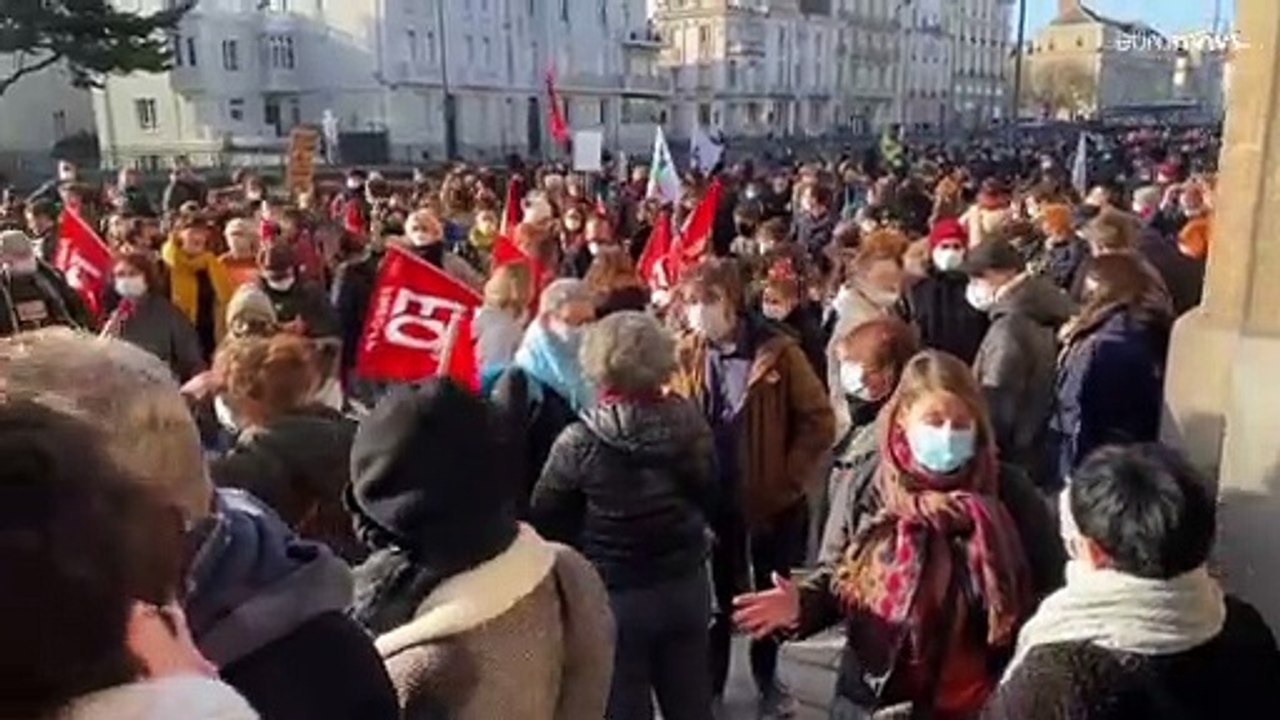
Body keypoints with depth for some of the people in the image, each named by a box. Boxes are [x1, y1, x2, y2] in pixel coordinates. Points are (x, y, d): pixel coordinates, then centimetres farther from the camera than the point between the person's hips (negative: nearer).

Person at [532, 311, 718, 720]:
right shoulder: (690, 424, -8)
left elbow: (543, 520, -7)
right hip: (685, 587, 4)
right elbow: (715, 499, 2)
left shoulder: (580, 442, -17)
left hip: (615, 595, -3)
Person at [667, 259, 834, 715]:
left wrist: (791, 479, -13)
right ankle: (710, 682, 33)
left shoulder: (777, 350, -12)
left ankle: (767, 678, 40)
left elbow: (818, 420, -9)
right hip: (714, 499, 1)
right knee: (718, 595, 14)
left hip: (773, 499, -1)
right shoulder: (685, 355, -4)